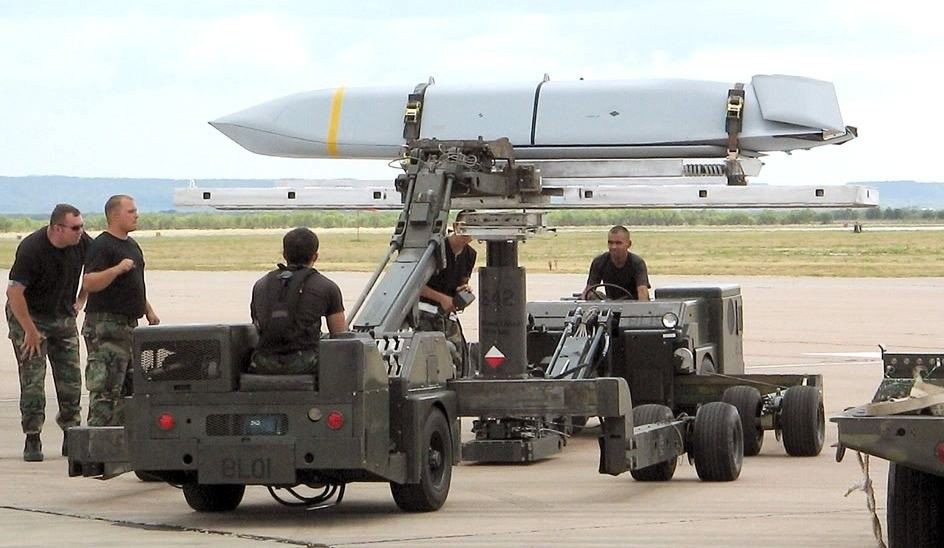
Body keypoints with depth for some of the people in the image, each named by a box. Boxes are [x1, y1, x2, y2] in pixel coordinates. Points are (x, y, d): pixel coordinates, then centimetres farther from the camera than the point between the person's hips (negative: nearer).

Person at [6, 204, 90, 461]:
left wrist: (81, 300, 8)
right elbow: (14, 292, -26)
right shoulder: (31, 249, -25)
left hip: (64, 317, 5)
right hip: (29, 317, -5)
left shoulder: (82, 243, -8)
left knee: (71, 379, 3)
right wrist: (31, 331, -23)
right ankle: (32, 441, -3)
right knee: (32, 380, -8)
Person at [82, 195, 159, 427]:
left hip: (129, 324, 10)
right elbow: (89, 283, -24)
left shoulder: (132, 245, 18)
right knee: (106, 388, -13)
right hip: (105, 324, -10)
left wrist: (148, 311, 25)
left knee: (129, 385, 12)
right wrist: (117, 269, -33)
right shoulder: (101, 246, -12)